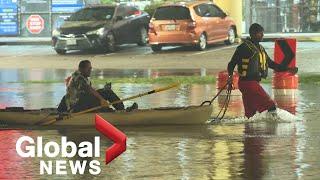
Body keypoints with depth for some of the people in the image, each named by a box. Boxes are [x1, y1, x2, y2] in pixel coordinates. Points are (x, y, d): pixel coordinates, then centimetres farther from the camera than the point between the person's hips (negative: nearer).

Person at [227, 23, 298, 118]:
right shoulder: (244, 47, -8)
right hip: (247, 82, -9)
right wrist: (230, 76, -25)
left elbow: (270, 63, 26)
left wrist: (288, 69, 20)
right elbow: (232, 63, -8)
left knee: (250, 113, 10)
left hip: (255, 82, 9)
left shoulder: (260, 48, 19)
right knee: (270, 105, -16)